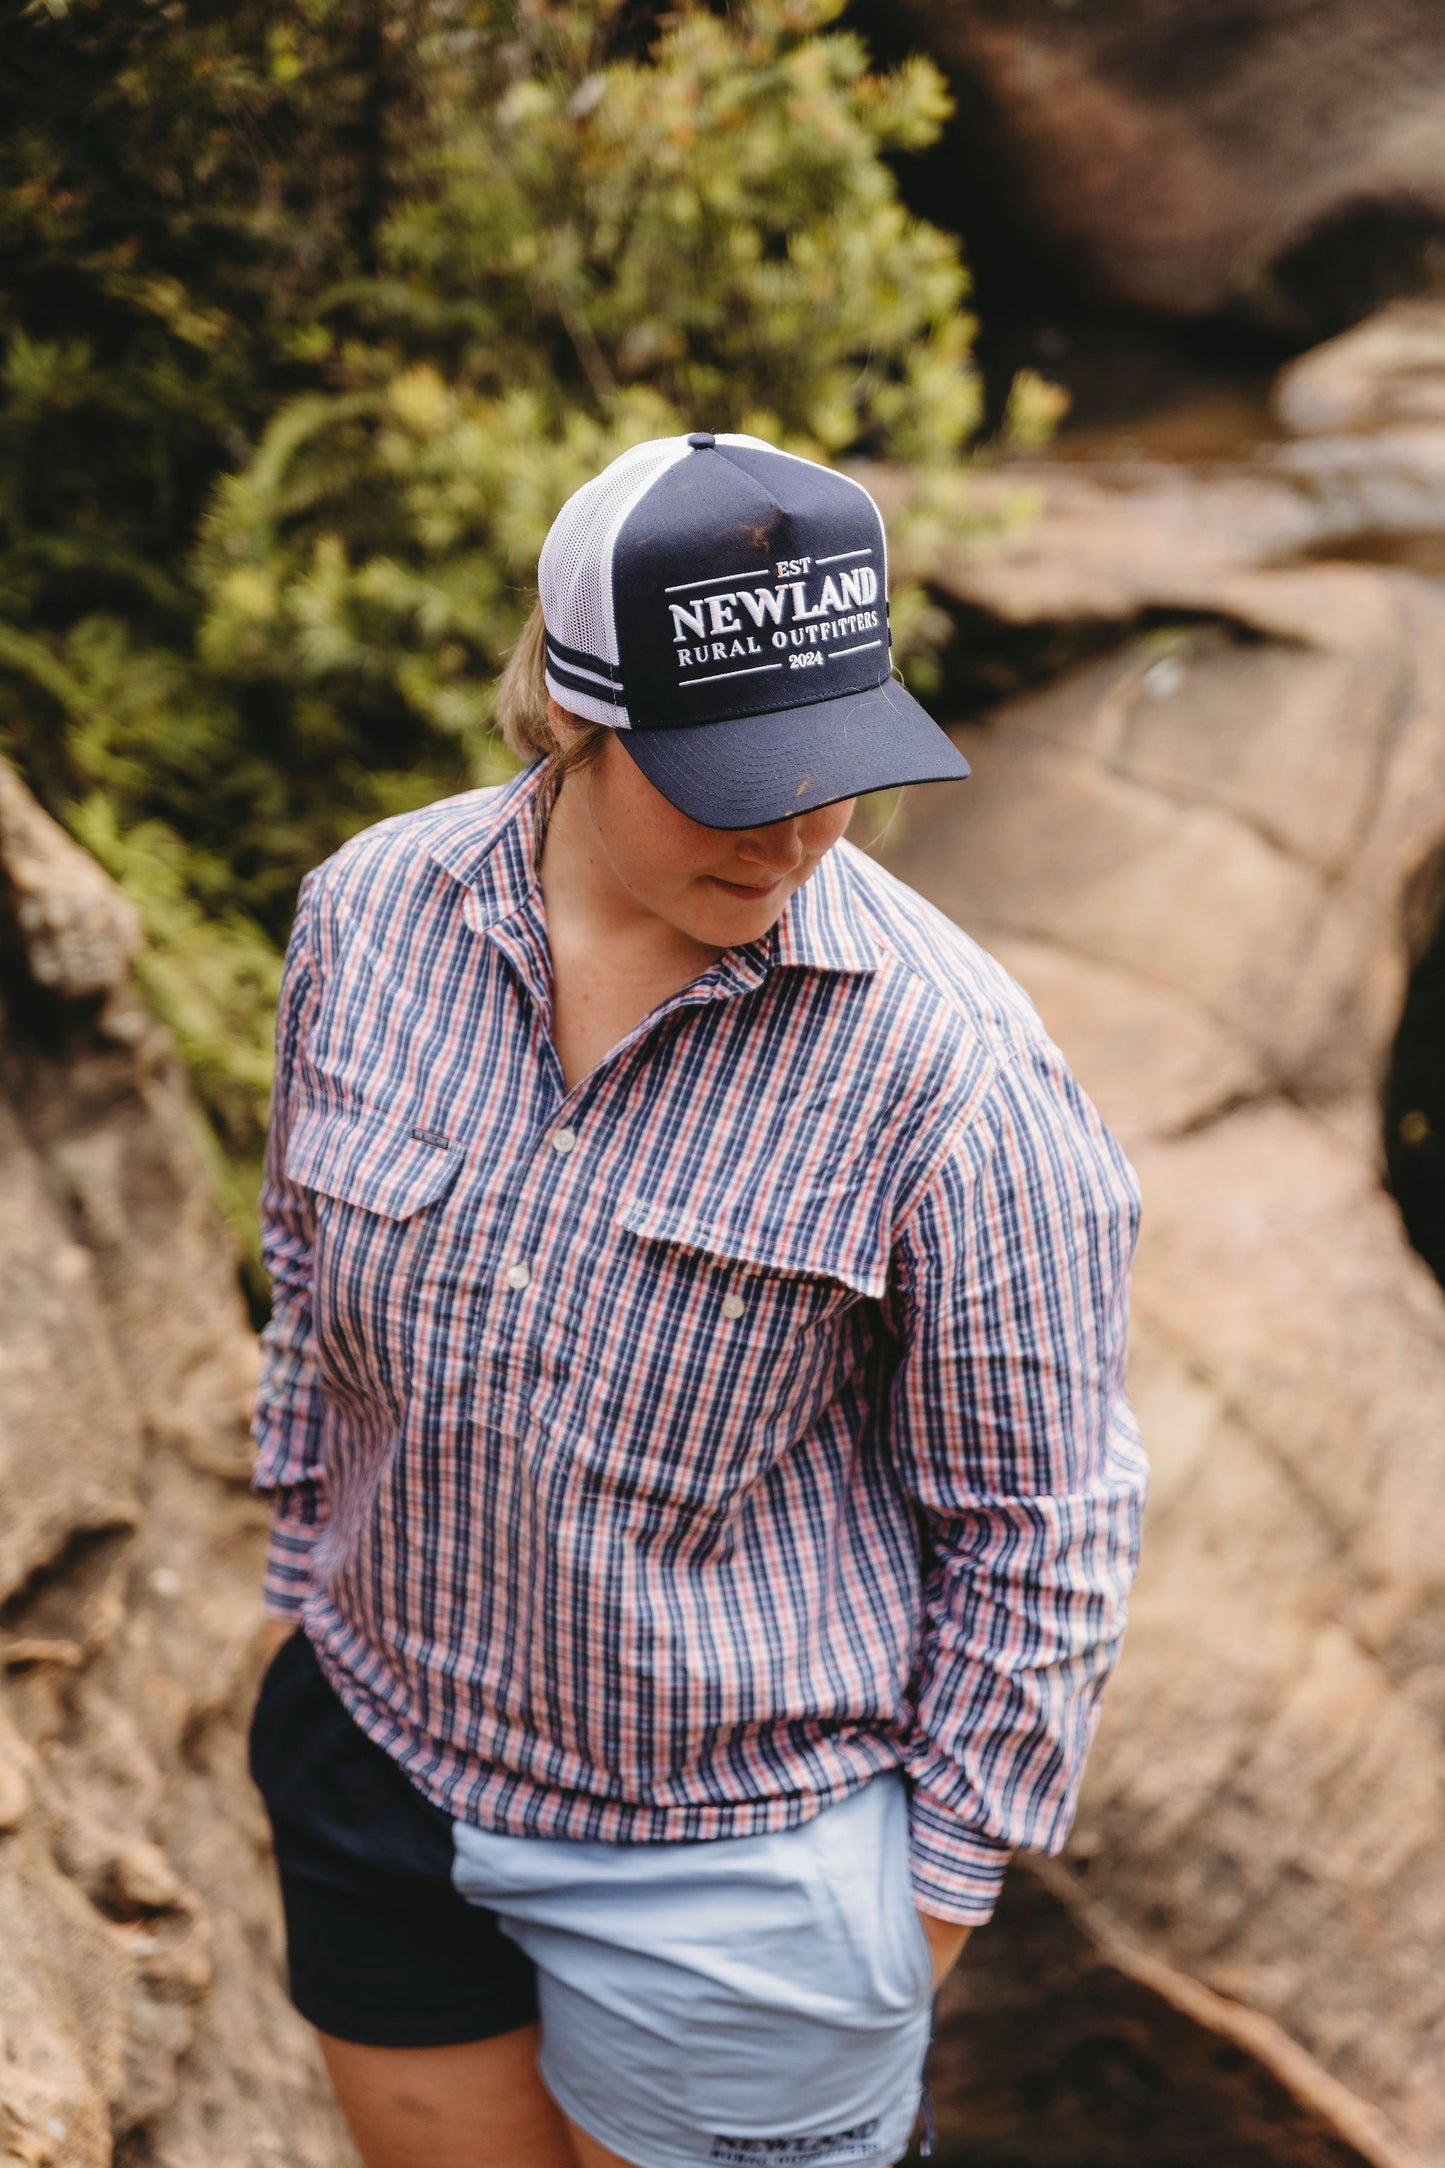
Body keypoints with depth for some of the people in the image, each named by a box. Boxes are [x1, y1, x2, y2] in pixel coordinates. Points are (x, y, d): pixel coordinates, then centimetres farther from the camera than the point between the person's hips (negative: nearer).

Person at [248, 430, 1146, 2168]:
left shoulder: (937, 1056, -21)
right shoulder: (369, 915, -7)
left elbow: (1035, 1529, -12)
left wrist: (937, 1892, -6)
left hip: (735, 1853, -4)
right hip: (380, 1765, 5)